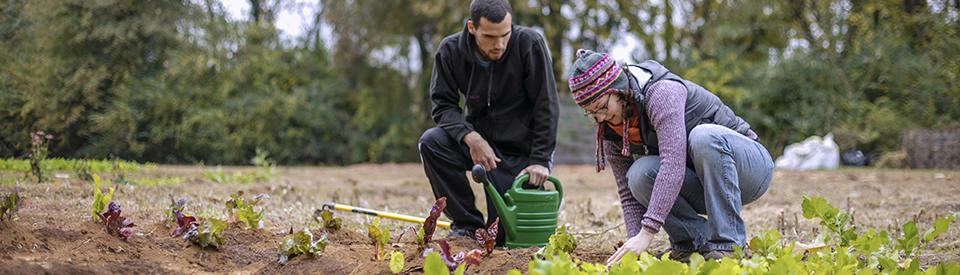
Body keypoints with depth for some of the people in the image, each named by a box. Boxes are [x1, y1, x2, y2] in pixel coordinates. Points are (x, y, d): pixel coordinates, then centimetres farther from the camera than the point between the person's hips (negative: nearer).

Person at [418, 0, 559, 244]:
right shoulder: (451, 50, -9)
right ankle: (467, 224, -10)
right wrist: (470, 137, -25)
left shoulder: (530, 44, -17)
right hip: (478, 139, 3)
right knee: (431, 142, -28)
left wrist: (540, 160, -16)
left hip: (519, 150, -2)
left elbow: (546, 108, -13)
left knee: (505, 237, -9)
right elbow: (443, 105, -7)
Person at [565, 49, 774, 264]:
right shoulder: (610, 130, -3)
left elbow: (673, 164, -37)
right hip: (703, 187, 6)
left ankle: (729, 246, -29)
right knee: (640, 174, -22)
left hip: (752, 165, -6)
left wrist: (646, 233, -41)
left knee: (704, 136, -38)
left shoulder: (663, 93, -26)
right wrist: (635, 240, -19)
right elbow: (629, 194, -2)